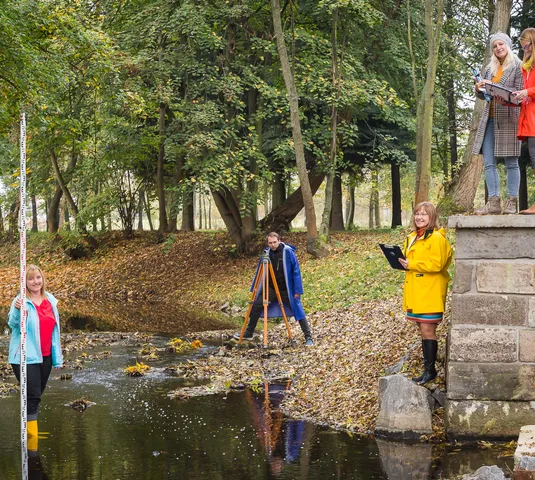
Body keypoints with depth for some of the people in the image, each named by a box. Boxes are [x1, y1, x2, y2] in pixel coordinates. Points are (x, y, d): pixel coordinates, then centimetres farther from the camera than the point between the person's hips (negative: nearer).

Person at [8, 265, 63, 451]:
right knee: (32, 397, -11)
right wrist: (17, 310, -46)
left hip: (45, 357, 6)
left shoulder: (50, 301, 6)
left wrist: (58, 356, 13)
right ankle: (32, 443, -11)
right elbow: (13, 324, -25)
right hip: (26, 357, -6)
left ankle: (29, 435, 27)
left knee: (36, 396, 14)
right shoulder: (21, 301, -10)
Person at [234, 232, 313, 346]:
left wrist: (297, 290, -14)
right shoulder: (266, 253, -2)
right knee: (256, 306, -2)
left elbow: (296, 272, -11)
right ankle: (248, 333, 12)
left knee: (298, 311, -6)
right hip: (271, 289, 4)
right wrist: (254, 288, 9)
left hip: (286, 290, -4)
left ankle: (308, 337, 3)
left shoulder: (288, 252, -13)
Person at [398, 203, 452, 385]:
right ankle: (427, 367, 16)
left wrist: (411, 264, -19)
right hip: (414, 290, 8)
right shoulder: (412, 238, 16)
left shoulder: (437, 238, -12)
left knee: (427, 329, -7)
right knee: (423, 329, 11)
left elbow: (436, 264, -20)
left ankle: (430, 370, -1)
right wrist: (404, 263, 5)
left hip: (430, 290, -8)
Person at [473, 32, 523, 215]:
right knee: (489, 163, 0)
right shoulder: (490, 68, 17)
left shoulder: (517, 67, 0)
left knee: (511, 162, -3)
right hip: (490, 118, 6)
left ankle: (511, 202, -2)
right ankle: (493, 202, 0)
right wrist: (479, 89, -1)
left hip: (508, 117, -6)